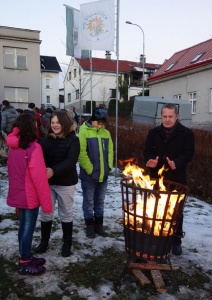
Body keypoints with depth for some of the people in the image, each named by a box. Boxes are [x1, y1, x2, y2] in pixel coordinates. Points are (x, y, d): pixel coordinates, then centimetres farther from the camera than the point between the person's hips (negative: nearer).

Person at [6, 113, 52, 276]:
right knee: (28, 228, 6)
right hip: (30, 196, -7)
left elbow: (13, 171, 10)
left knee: (24, 226, 19)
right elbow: (39, 178, -22)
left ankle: (26, 257, 34)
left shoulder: (13, 146, 2)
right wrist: (47, 203, -15)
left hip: (17, 194, 8)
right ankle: (25, 264, 19)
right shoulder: (33, 148, -21)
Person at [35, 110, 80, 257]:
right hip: (47, 181, 3)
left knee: (66, 213, 11)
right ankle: (44, 241, 31)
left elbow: (71, 161, -20)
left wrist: (54, 170, -34)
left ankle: (67, 243, 26)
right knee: (45, 212, 12)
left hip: (66, 182, -3)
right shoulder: (46, 139, 5)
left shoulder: (73, 140, -8)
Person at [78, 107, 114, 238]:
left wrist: (109, 166, 1)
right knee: (89, 202, 8)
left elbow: (110, 151, 11)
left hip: (103, 174, 5)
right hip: (89, 175, -5)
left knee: (100, 201, 16)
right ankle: (90, 226, 22)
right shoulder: (84, 132, -9)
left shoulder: (106, 133, 7)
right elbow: (81, 153, -15)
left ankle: (99, 225, 28)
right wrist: (90, 169, -16)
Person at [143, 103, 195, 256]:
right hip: (156, 178, 3)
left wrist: (177, 163, -30)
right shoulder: (154, 132, 5)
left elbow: (188, 153, -10)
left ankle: (176, 240, 24)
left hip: (177, 179, -2)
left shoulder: (187, 133, -4)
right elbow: (148, 150, 2)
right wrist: (151, 160, -21)